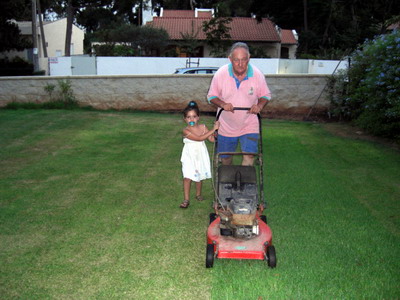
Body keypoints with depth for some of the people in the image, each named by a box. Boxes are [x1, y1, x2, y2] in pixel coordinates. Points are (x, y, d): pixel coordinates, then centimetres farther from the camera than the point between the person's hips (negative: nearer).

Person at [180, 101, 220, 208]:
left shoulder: (203, 127, -4)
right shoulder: (186, 131, -20)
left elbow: (212, 139, -3)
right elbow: (199, 138, -29)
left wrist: (217, 129, -16)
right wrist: (213, 129, -29)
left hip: (201, 156, 4)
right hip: (190, 157, -4)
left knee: (199, 176, 17)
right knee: (187, 177, -8)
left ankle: (198, 194, 37)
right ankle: (186, 199, 2)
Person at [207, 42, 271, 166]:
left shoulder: (257, 75, -14)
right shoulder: (220, 74, -15)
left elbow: (266, 95, 1)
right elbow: (211, 96, -4)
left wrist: (259, 105, -21)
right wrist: (222, 104, -24)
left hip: (249, 125, -1)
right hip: (226, 126, 1)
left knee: (249, 156, -13)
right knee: (225, 158, 16)